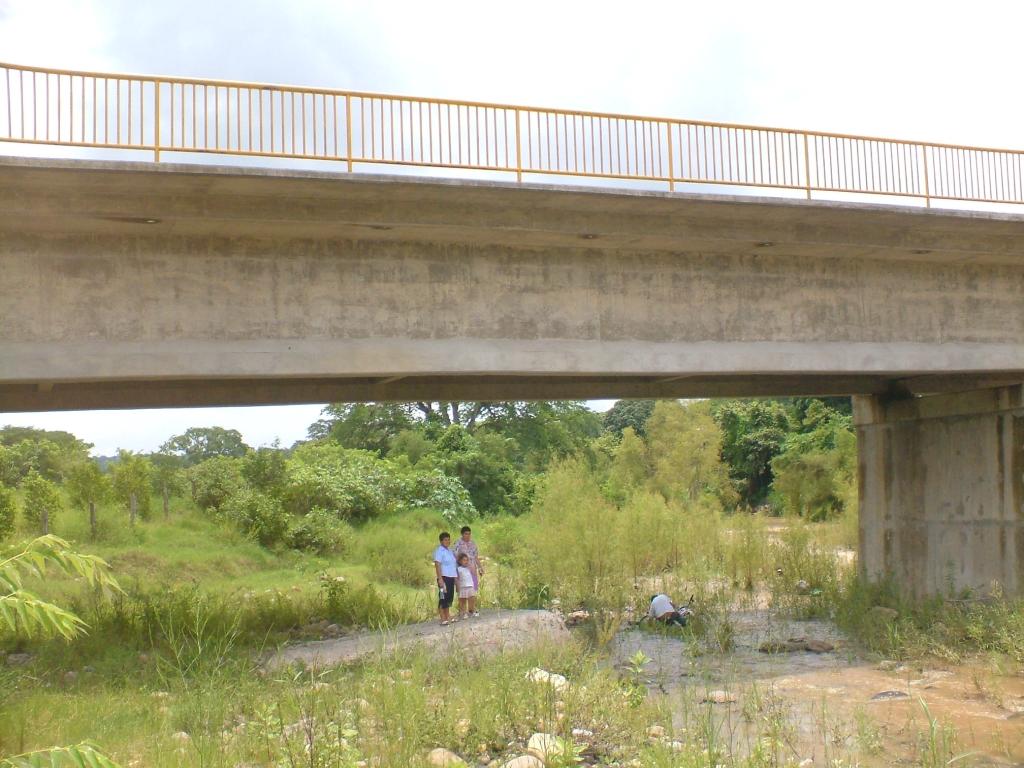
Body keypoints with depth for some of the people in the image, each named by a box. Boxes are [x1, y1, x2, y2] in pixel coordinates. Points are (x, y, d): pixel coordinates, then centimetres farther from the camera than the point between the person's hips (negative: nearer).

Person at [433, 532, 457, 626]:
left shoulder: (449, 551, 18)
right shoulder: (439, 551, -9)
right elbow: (437, 565, -16)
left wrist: (455, 578, 20)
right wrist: (440, 579, -23)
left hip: (451, 577, 9)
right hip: (444, 577, -9)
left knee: (449, 598, 13)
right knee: (443, 598, -7)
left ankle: (447, 617, 21)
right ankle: (443, 619, -6)